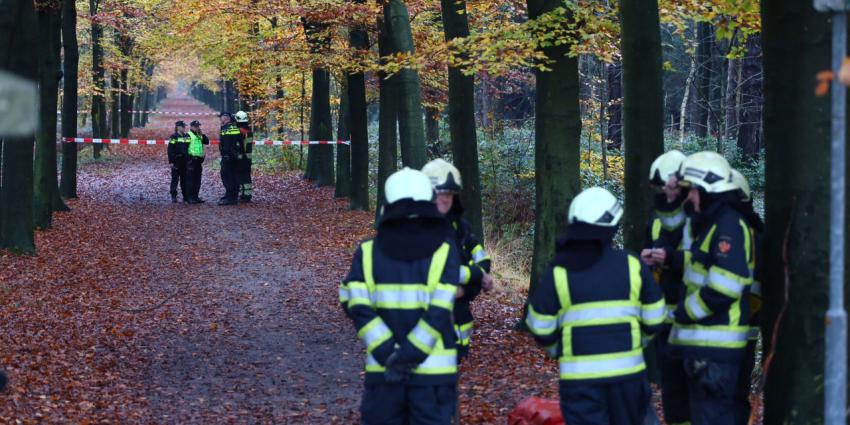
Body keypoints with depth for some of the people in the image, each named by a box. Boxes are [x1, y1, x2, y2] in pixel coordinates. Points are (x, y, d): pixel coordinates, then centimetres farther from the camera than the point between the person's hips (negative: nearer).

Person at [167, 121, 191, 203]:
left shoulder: (187, 137, 12)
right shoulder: (174, 137, -5)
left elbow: (189, 149, 18)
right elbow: (170, 150, -8)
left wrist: (189, 160, 12)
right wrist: (171, 161, -13)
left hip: (185, 161, 6)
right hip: (176, 160, -5)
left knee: (184, 179, 9)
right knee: (175, 179, -3)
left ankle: (186, 196, 15)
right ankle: (173, 196, -1)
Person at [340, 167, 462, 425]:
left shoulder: (368, 253, 2)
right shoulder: (445, 251, -4)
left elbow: (358, 310, -8)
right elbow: (439, 314, -13)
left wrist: (389, 355, -10)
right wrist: (407, 357, -12)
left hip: (383, 370, 2)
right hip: (434, 370, -2)